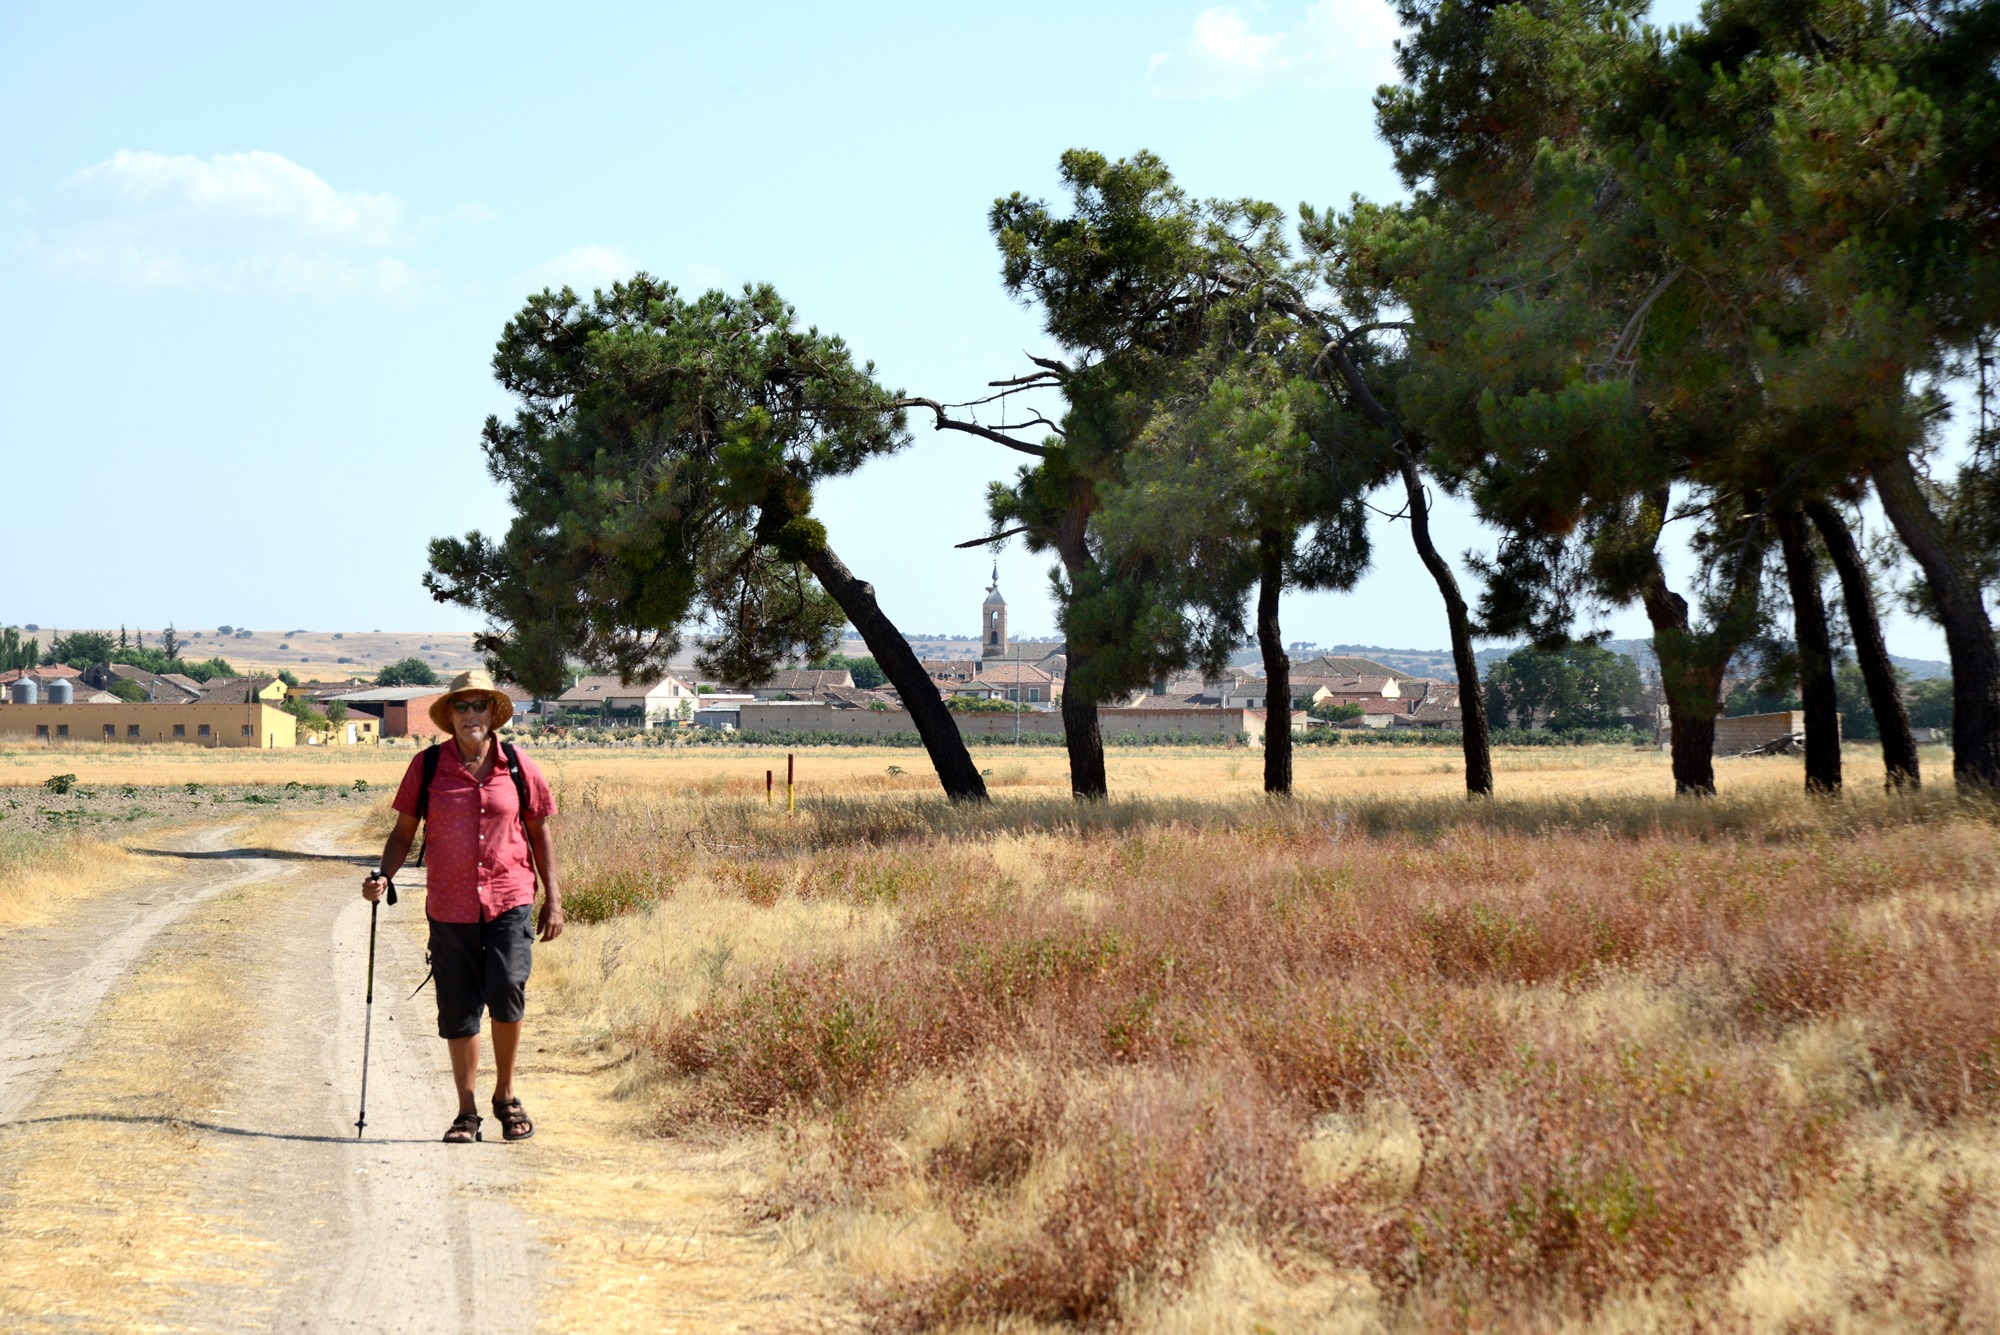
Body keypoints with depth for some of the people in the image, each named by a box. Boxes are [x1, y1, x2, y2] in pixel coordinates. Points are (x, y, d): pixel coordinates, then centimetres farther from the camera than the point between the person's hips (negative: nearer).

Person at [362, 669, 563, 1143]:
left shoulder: (517, 766, 3)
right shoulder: (426, 766, 2)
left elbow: (539, 832, 11)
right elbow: (404, 831, 9)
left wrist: (553, 900, 9)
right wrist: (383, 876, -9)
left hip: (509, 901, -1)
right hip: (450, 908, 1)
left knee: (506, 989, -18)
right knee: (458, 1010, 5)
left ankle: (505, 1095, 4)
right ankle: (467, 1112, 19)